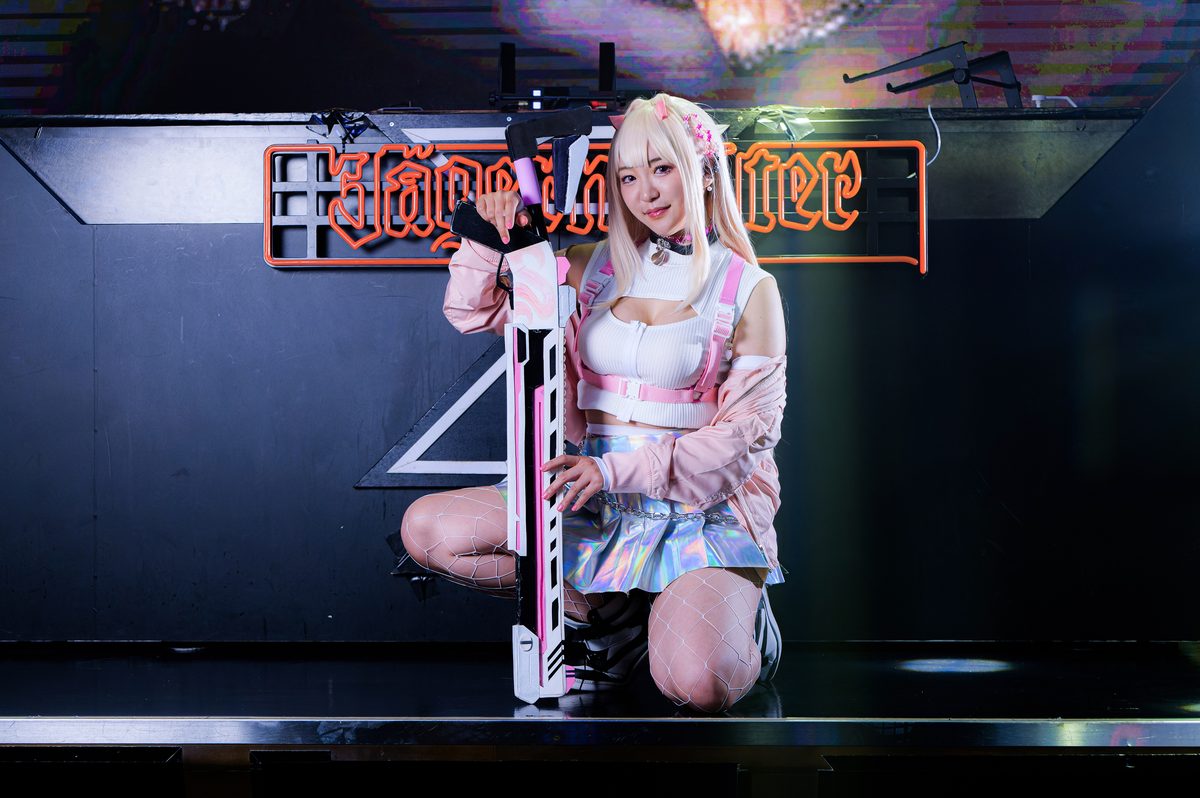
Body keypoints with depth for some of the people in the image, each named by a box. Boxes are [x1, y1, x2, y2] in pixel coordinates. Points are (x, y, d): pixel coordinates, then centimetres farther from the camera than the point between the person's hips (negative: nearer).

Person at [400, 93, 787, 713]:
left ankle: (729, 605, 6)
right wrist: (491, 237, -7)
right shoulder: (594, 268, 9)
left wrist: (616, 470, -18)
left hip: (704, 504, -5)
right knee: (426, 529, -14)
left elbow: (749, 430, -8)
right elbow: (474, 310, 15)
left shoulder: (749, 288, -2)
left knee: (698, 683, -31)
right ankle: (617, 617, -3)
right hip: (593, 490, 5)